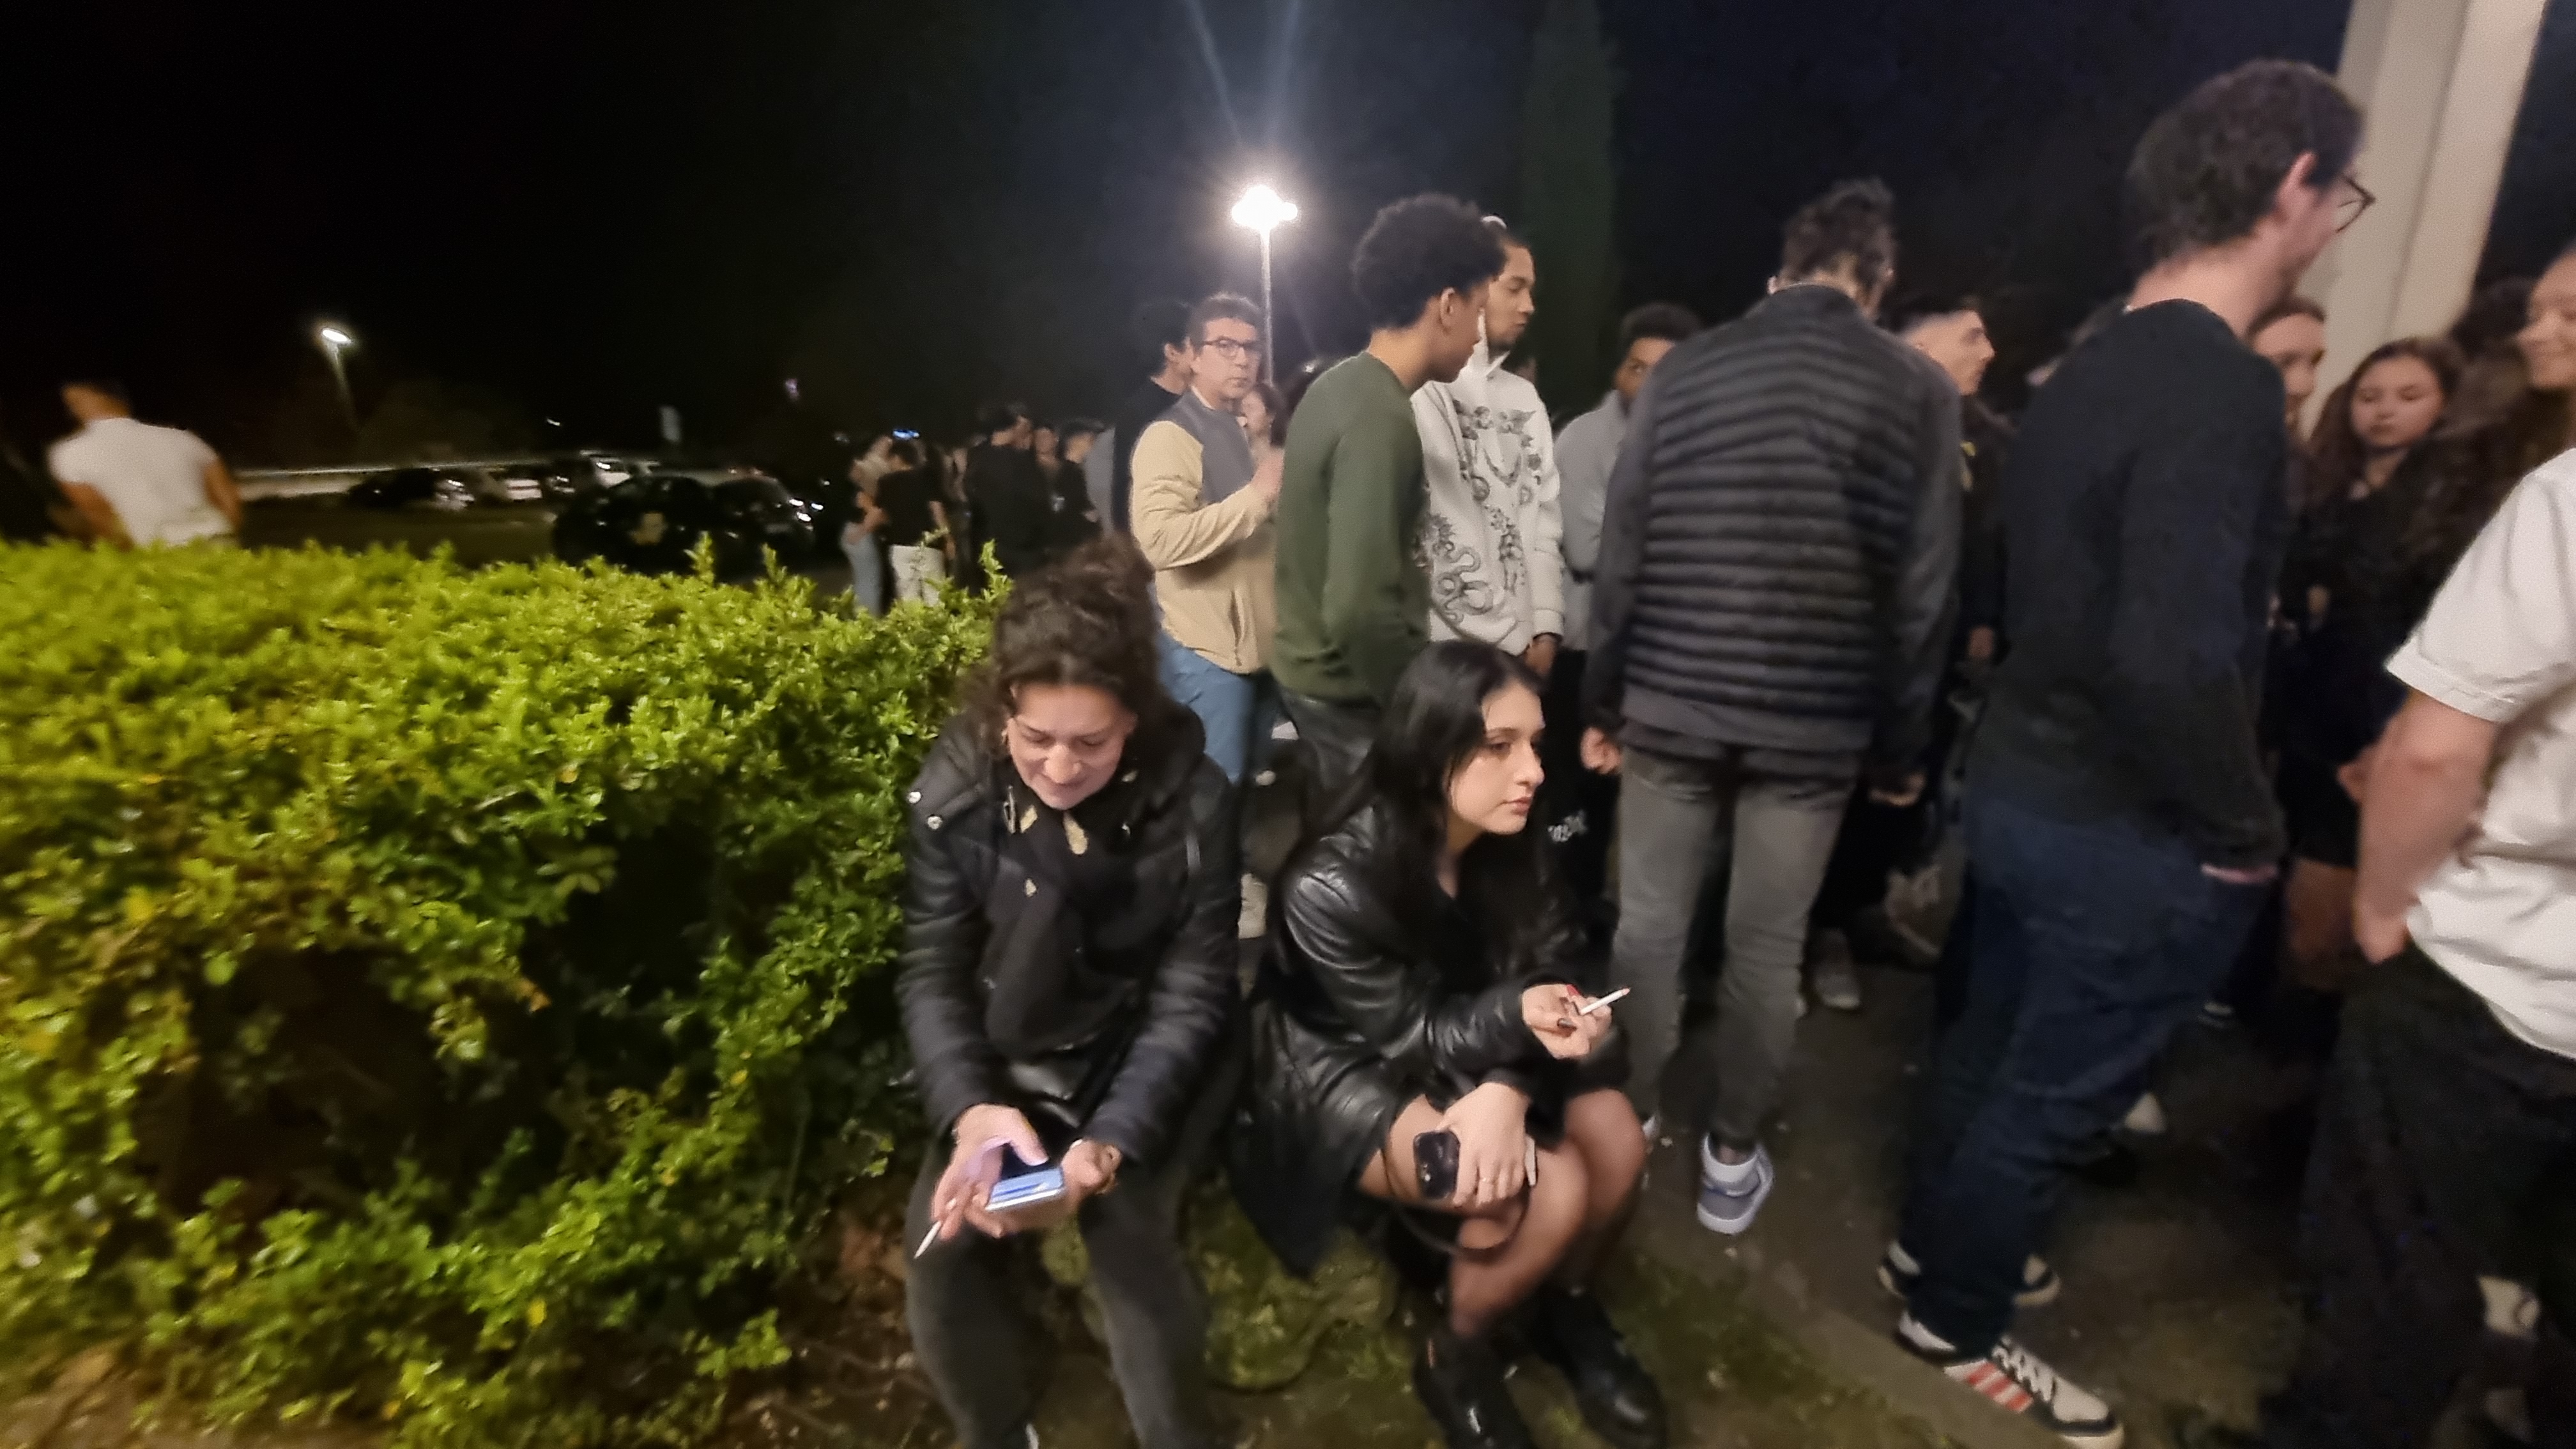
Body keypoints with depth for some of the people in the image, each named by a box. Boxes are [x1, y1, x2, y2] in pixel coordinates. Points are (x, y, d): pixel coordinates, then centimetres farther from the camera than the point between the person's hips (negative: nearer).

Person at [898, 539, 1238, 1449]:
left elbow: (1191, 995, -16)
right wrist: (971, 1106, -26)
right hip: (1011, 1059, 3)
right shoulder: (955, 790, -13)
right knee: (941, 1239, -15)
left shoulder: (1192, 799, -19)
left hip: (1147, 1057, -2)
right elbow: (933, 972, -9)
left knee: (1125, 1224, -23)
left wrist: (1113, 1138, -28)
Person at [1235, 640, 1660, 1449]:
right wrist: (1514, 1017, -37)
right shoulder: (1332, 886, -31)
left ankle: (1567, 1310, 19)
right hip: (1346, 1071, -6)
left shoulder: (1511, 846, -12)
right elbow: (1407, 1036, -20)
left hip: (1465, 1049, 6)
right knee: (1550, 1193, -23)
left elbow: (1550, 978, -9)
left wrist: (1507, 1088, -27)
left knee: (1617, 1142, -13)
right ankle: (1454, 1360, 8)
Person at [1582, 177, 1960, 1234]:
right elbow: (1922, 586, -2)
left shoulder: (1684, 369, 4)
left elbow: (1622, 550, 1)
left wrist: (1603, 701, 8)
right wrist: (1901, 743, 7)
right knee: (1766, 949, 11)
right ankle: (1732, 1162, 27)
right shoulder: (1918, 388, 1)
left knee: (1649, 927, 13)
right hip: (1815, 723, 0)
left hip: (1671, 705, 1)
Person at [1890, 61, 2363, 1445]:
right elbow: (2171, 658, -33)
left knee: (1992, 1037, 24)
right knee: (2052, 1096, 10)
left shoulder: (2090, 372, 7)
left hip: (2025, 784, 9)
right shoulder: (2221, 389, -23)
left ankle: (1936, 1238, 46)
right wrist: (2244, 828, -16)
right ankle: (1956, 1322, 32)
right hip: (2129, 830, -9)